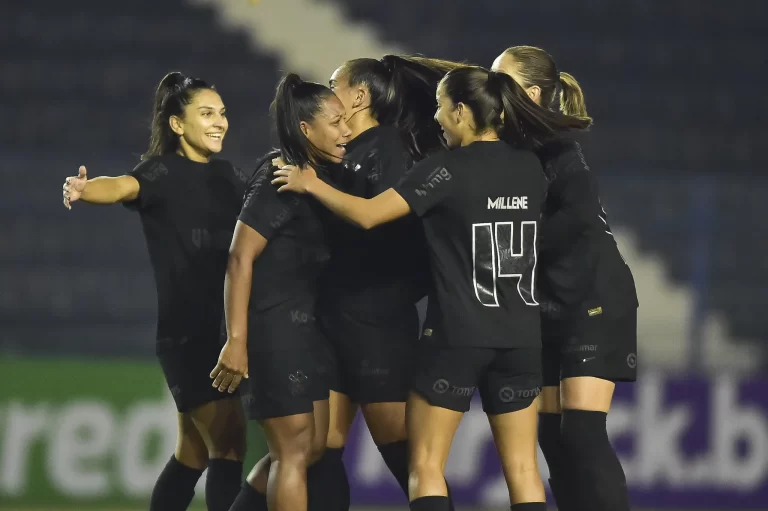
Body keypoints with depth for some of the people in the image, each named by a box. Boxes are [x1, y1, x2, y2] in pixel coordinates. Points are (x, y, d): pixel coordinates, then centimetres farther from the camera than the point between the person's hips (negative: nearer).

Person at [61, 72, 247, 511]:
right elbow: (124, 186, -32)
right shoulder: (164, 172, -10)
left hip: (225, 328, 8)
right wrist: (86, 190, -53)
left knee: (195, 453, 14)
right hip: (186, 331, -8)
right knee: (230, 445, -13)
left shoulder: (227, 174, 11)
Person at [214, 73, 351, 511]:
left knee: (312, 448, 13)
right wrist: (236, 341, -23)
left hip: (306, 326, 9)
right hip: (273, 327, -9)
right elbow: (240, 259, -19)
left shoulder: (320, 176, 9)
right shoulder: (279, 180, -16)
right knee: (295, 451, -4)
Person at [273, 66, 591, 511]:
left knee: (427, 466, 3)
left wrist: (312, 185, 2)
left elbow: (367, 214, -14)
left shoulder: (448, 170, -11)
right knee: (522, 468, 6)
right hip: (521, 337, 5)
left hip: (458, 335, -5)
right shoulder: (530, 168, 6)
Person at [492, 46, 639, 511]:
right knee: (553, 435, 6)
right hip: (549, 308, 8)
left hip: (593, 302, -8)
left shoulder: (555, 147, -13)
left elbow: (579, 214, -25)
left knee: (582, 433, -14)